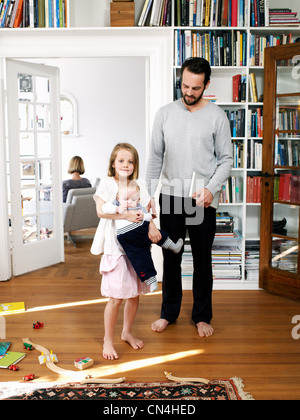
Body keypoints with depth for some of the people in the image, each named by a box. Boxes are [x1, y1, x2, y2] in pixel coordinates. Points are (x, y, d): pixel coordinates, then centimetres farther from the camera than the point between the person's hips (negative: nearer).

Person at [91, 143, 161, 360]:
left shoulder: (139, 186, 11)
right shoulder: (107, 183, -2)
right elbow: (101, 210, -15)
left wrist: (151, 224, -13)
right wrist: (126, 215, -22)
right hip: (115, 245, -5)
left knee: (135, 293, 13)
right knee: (116, 297, -4)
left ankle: (127, 332, 34)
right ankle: (108, 341, 13)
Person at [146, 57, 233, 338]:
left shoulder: (217, 116, -2)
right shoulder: (165, 114, 3)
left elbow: (226, 159, 1)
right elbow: (155, 157, 7)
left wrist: (211, 189, -15)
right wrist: (149, 194, 3)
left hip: (202, 200, -1)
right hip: (170, 198, 2)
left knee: (202, 259, 8)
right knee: (170, 258, 11)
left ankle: (202, 316, 24)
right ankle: (169, 312, 27)